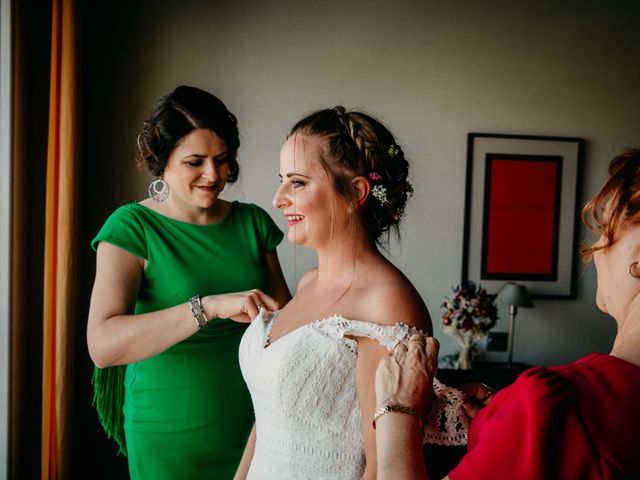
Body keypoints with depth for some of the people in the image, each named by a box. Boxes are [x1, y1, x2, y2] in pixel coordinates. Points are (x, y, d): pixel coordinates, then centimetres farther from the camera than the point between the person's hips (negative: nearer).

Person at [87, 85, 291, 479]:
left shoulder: (253, 221, -1)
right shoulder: (131, 227, -13)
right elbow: (102, 345, -26)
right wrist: (208, 307, -37)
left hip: (251, 424, 4)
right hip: (171, 433, -3)